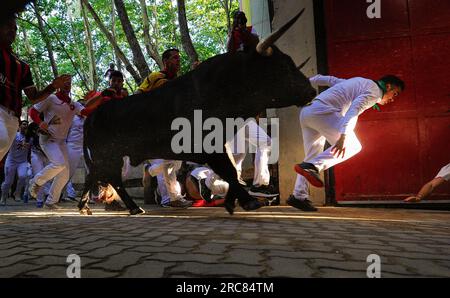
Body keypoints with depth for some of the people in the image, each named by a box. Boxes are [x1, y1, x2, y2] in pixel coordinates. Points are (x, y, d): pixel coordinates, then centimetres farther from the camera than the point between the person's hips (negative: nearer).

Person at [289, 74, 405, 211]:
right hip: (322, 111, -10)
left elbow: (329, 79, 31)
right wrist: (343, 137, -29)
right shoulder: (374, 91, 0)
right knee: (352, 147, -7)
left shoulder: (361, 82, 29)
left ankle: (298, 196, 6)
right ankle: (312, 166, -21)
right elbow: (353, 111, -18)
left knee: (312, 156, 10)